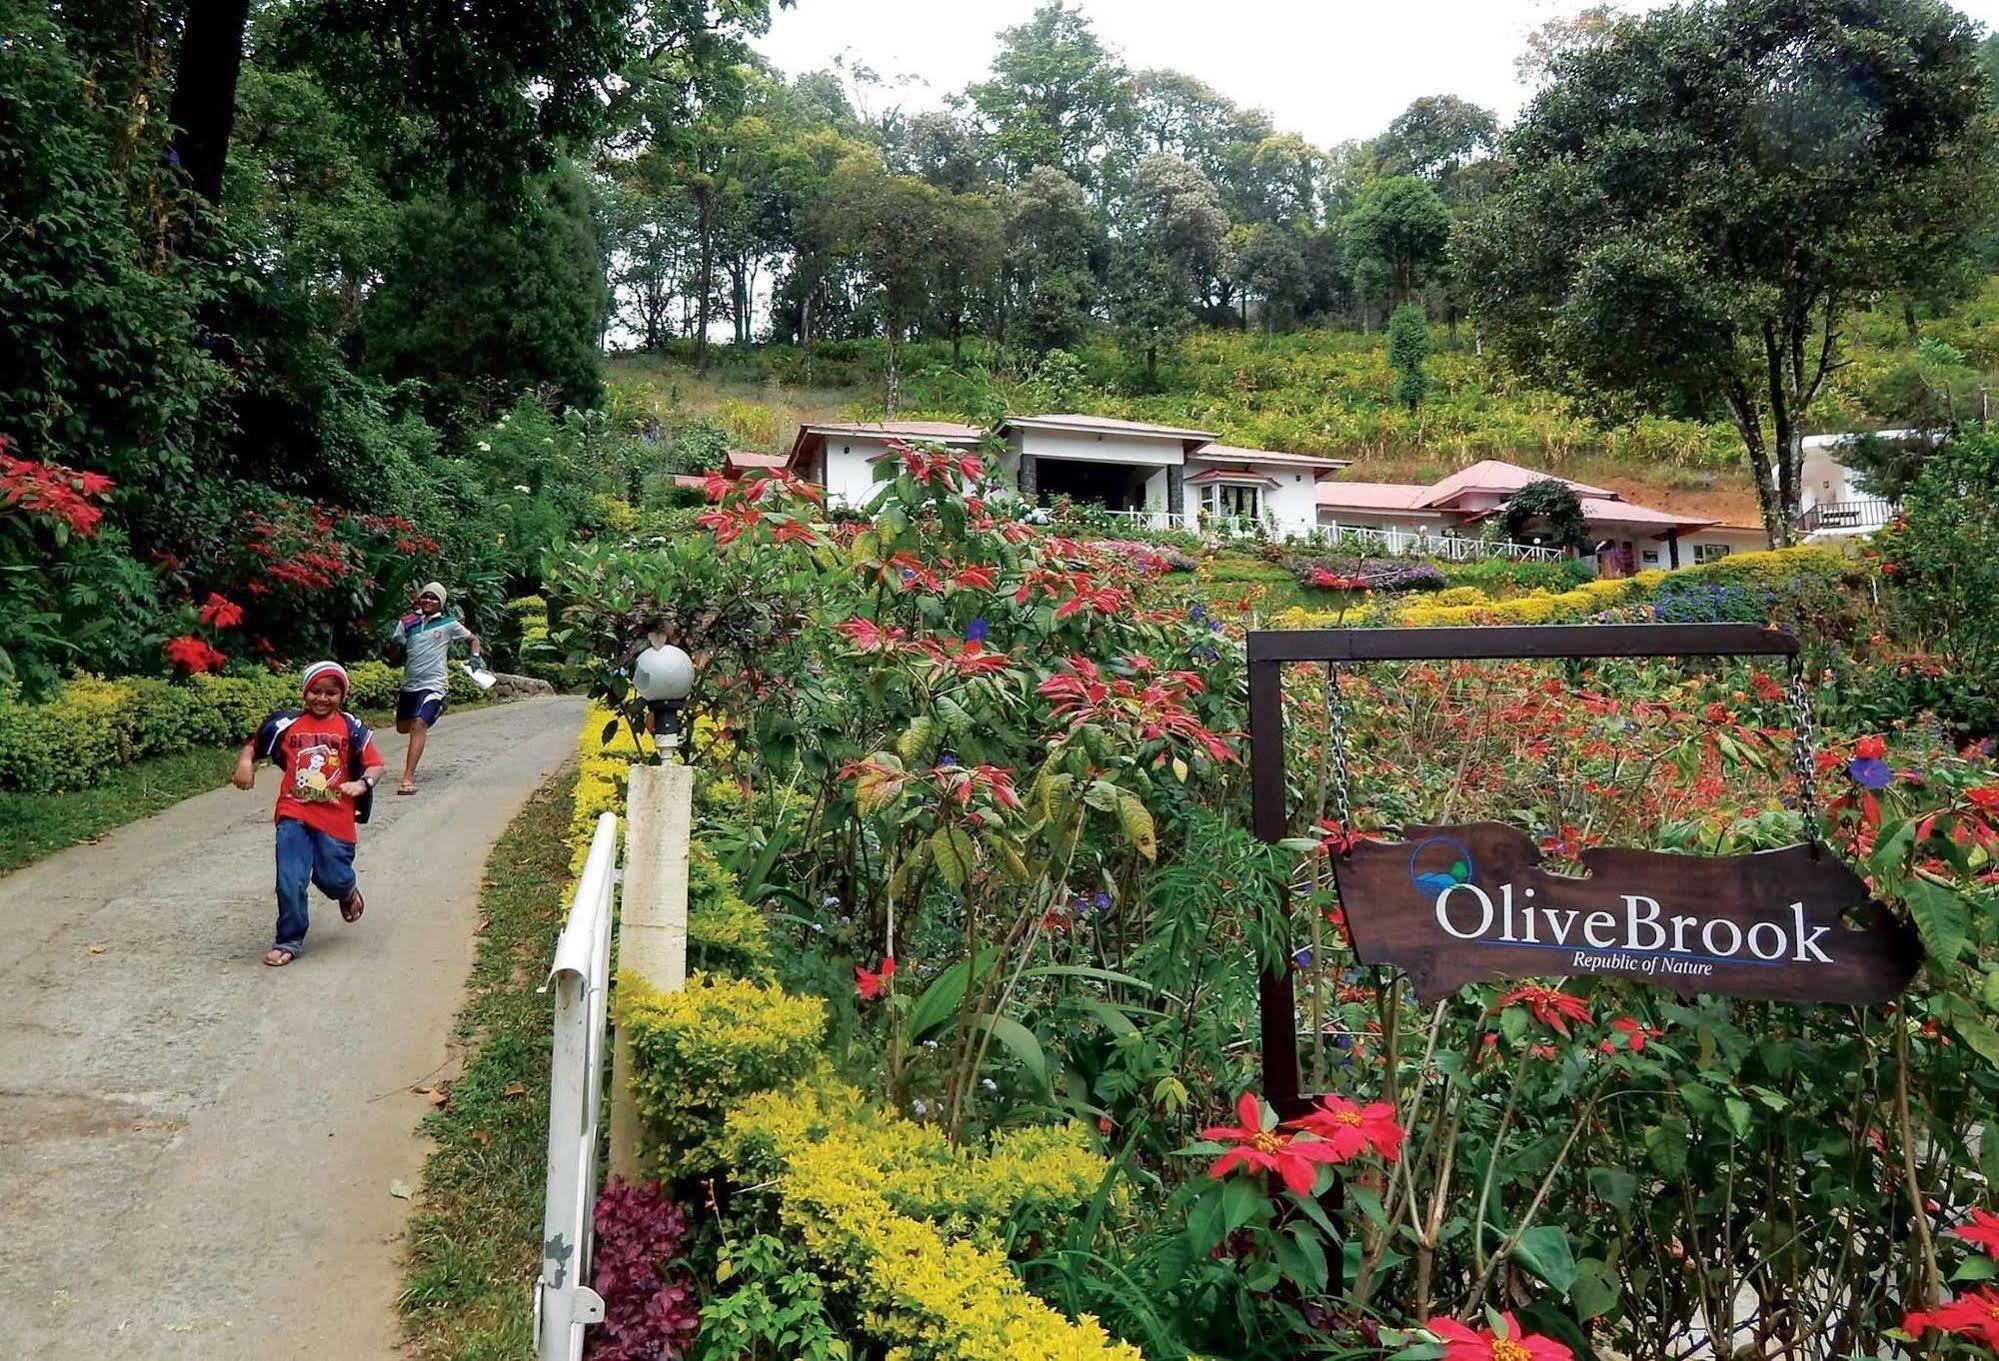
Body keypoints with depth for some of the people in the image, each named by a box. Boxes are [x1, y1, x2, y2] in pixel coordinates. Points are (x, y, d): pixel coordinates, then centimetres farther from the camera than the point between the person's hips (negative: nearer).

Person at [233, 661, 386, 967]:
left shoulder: (350, 728, 3)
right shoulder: (288, 725, 7)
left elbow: (376, 764, 0)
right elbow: (252, 747, 15)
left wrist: (361, 784, -19)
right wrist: (245, 763, -7)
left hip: (335, 818, -1)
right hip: (294, 815, 1)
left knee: (332, 879, 1)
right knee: (290, 881, -5)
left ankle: (348, 891, 40)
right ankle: (289, 941, 12)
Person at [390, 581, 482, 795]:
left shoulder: (448, 624, 1)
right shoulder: (408, 622, 6)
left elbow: (473, 638, 15)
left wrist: (475, 656, -2)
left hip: (433, 684, -5)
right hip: (409, 683, 5)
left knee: (419, 725, -22)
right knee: (403, 727, 18)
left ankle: (408, 778, -25)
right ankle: (433, 713, 51)